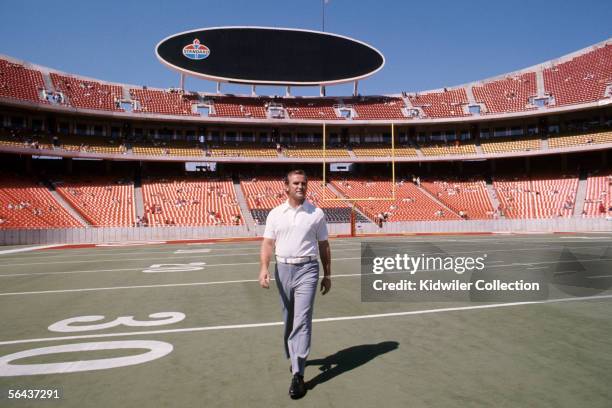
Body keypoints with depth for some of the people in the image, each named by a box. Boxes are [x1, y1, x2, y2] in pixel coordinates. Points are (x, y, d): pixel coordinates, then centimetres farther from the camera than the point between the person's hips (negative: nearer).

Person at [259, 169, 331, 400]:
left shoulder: (317, 214, 2)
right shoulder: (275, 214, 5)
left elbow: (324, 246, 7)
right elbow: (268, 243, 1)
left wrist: (327, 275, 7)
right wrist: (264, 268, -15)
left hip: (307, 270, -3)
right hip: (283, 269, 3)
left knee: (302, 320, -10)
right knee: (288, 319, 16)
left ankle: (298, 375, -6)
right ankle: (292, 358, 37)